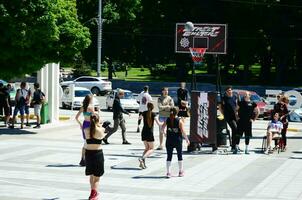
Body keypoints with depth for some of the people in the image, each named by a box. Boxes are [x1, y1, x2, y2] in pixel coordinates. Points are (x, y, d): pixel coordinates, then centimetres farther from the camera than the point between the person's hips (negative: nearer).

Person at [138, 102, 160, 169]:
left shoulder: (144, 113, 4)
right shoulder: (153, 114, -8)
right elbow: (158, 123, -13)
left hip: (144, 132, 5)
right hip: (150, 133, -5)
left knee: (147, 148, 18)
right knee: (151, 149, 5)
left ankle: (143, 162, 1)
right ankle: (142, 158, -21)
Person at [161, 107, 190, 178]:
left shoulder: (167, 120, -3)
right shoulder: (179, 121, -11)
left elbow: (162, 128, 7)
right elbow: (183, 131, -13)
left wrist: (164, 134, 27)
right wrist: (187, 139, -2)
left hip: (169, 140, 2)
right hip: (178, 140, -2)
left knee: (169, 156, 6)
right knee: (180, 156, 14)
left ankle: (168, 172, -2)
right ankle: (181, 172, 22)